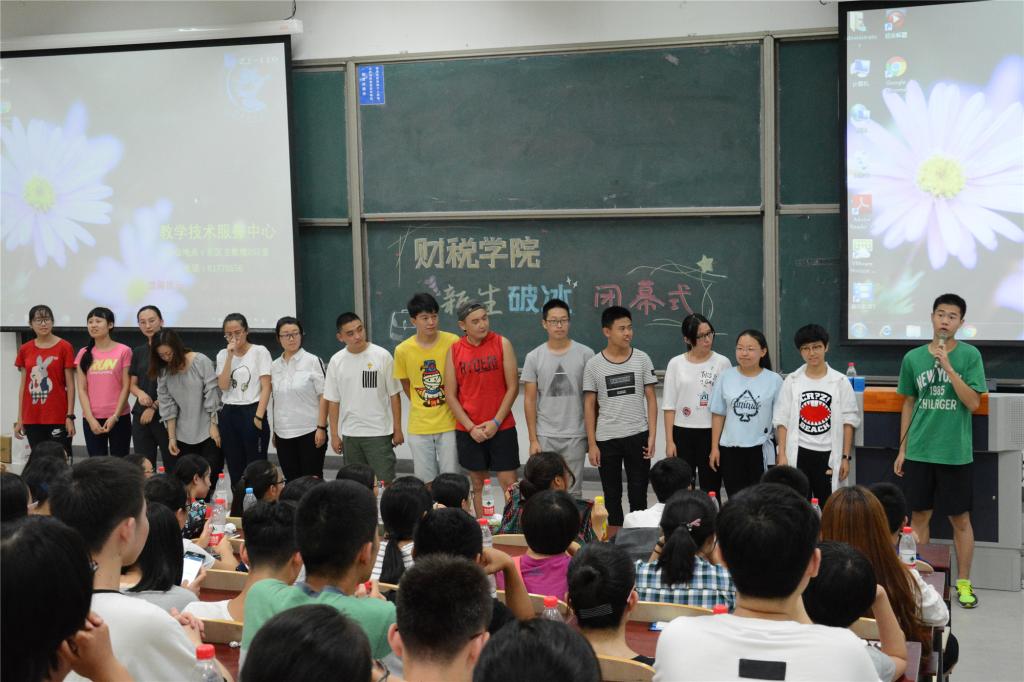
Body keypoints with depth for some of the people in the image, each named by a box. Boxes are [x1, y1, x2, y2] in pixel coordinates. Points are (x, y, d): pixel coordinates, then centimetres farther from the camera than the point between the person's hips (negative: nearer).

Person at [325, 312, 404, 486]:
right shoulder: (336, 361, 1)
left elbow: (394, 395, -2)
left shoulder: (382, 356, -7)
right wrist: (334, 435, 5)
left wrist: (397, 429, -3)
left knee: (384, 482, -2)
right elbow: (333, 401, 6)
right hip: (349, 434, 3)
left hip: (379, 432, -3)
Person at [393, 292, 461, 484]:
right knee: (426, 481, 9)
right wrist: (421, 406, 10)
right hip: (419, 426, 1)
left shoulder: (452, 342, -9)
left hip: (449, 423, -1)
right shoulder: (403, 350, -5)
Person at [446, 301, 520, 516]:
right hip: (468, 430, 2)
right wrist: (471, 427, -7)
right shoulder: (454, 351, 2)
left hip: (501, 427, -1)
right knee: (478, 483, 8)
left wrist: (496, 422, -9)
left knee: (509, 483, -2)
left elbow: (513, 387, -3)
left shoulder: (502, 344, -1)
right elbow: (451, 395, 2)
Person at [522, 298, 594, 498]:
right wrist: (533, 440, -2)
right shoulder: (534, 357, 1)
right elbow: (530, 400, 3)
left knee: (573, 492, 5)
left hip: (575, 436, -1)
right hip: (544, 436, 1)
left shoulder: (585, 354, -1)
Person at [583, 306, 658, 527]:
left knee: (638, 495, 5)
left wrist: (652, 436, -5)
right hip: (606, 440, 0)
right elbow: (590, 405, 1)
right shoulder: (594, 365, -2)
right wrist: (591, 444, -3)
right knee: (612, 497, 9)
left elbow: (651, 399, 3)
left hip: (637, 436, 0)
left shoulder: (642, 359, 0)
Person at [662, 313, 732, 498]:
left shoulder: (722, 363, 1)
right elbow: (669, 406, 3)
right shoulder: (676, 364, 2)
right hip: (683, 433, 1)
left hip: (712, 433, -1)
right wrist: (669, 440, -2)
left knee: (711, 490, 4)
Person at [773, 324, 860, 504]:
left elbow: (848, 421, 2)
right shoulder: (792, 381, 2)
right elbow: (782, 421, 3)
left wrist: (845, 457, -2)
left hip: (829, 454, 0)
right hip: (798, 454, 1)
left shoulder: (840, 381, 1)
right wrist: (782, 455, -3)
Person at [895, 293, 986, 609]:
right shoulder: (913, 358, 3)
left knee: (960, 519, 6)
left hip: (956, 452, -2)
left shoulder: (970, 355, -4)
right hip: (919, 451, 2)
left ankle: (964, 582, 18)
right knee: (919, 516, 10)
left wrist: (947, 366, -19)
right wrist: (902, 448, 9)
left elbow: (973, 403, -11)